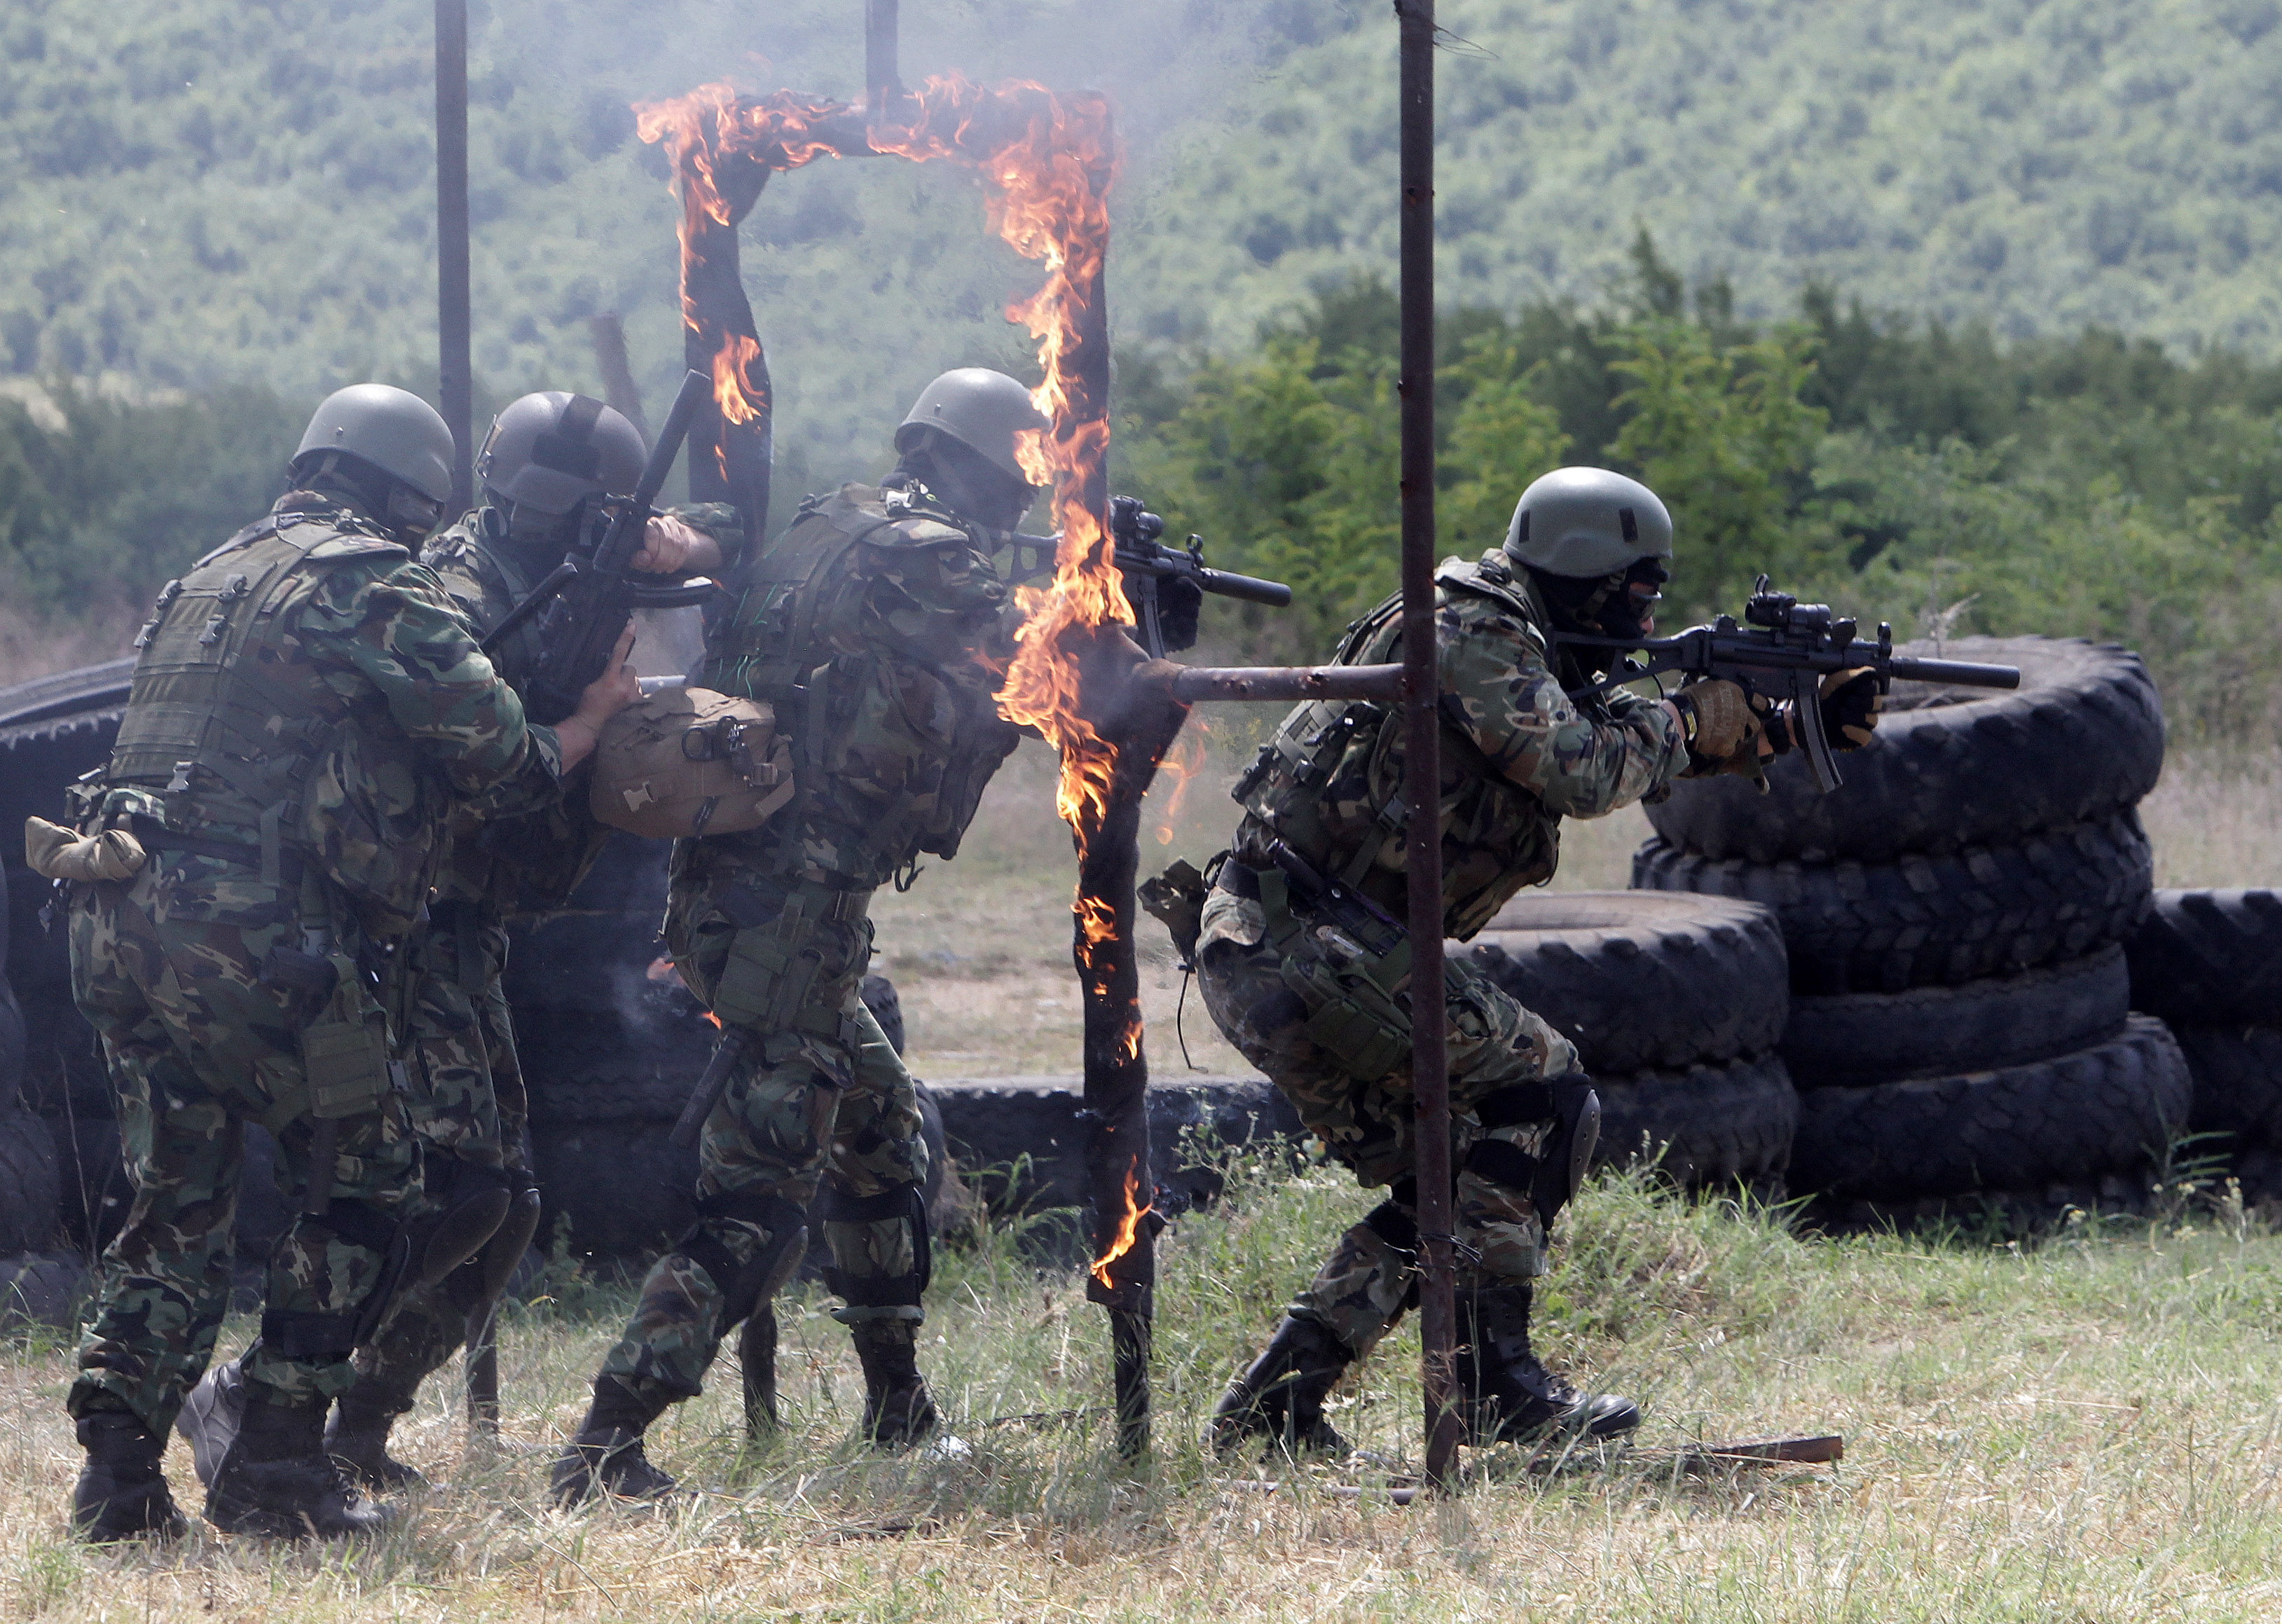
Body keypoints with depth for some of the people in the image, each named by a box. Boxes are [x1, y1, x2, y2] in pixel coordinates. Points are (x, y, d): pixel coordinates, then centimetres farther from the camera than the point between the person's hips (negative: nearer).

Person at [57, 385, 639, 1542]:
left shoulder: (212, 577, 22)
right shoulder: (376, 589, -3)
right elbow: (506, 767, -4)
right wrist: (595, 714, 17)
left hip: (121, 921, 7)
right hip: (260, 938, -7)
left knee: (175, 1207, 14)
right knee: (362, 1195, 7)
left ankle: (117, 1477, 4)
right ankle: (277, 1470, 4)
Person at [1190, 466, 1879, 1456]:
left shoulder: (1530, 653, 20)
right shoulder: (1472, 631, -11)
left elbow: (1646, 757, 28)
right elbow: (1581, 775, -21)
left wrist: (1798, 727, 18)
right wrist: (1682, 724, -3)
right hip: (1301, 938, -10)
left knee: (1450, 1183, 14)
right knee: (1537, 1089, -8)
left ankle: (1271, 1405, 12)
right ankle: (1492, 1381, -9)